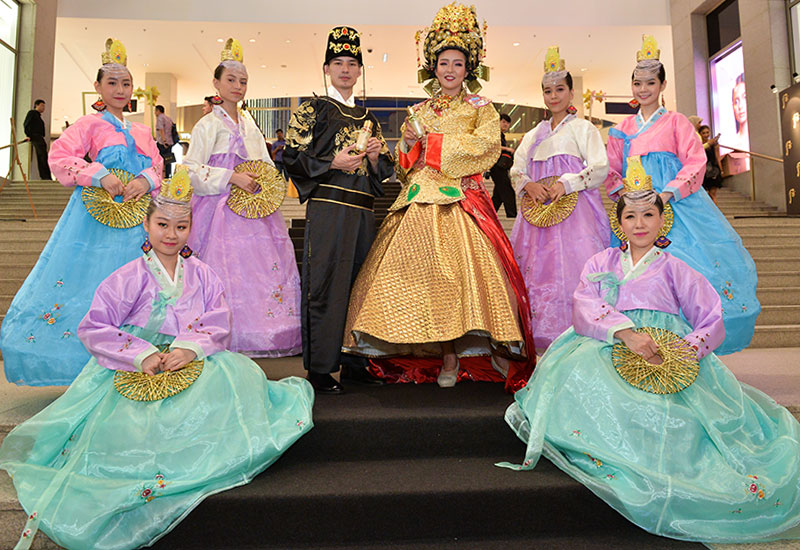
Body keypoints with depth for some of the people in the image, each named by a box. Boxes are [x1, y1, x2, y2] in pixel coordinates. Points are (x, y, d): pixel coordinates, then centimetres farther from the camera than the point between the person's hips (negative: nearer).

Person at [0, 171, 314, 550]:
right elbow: (94, 328, -2)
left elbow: (219, 326, 3)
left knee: (238, 374, -24)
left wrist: (191, 348, -17)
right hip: (131, 374, -2)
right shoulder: (128, 278, 0)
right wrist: (143, 354, -14)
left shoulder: (202, 276, 9)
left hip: (193, 366, 3)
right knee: (127, 428, -28)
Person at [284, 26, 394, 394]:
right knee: (325, 283, -7)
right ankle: (319, 368, 2)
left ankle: (353, 361, 19)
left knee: (359, 281, 7)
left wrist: (375, 155, 0)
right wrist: (334, 164, -12)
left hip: (362, 210, 6)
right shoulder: (312, 111, 5)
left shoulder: (367, 118, 21)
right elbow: (292, 157, -3)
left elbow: (384, 169, 22)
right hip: (327, 206, -5)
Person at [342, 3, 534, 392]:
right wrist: (408, 143, -3)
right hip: (421, 203, 3)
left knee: (463, 269, -13)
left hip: (462, 202, -3)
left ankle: (494, 346, 2)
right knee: (427, 272, -5)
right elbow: (404, 165, 19)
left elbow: (484, 145, -9)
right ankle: (447, 355, 4)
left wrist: (431, 140, -7)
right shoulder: (419, 111, 20)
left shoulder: (480, 108, 10)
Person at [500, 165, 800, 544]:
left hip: (670, 357, 0)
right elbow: (584, 307, -1)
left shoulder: (674, 269, 18)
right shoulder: (602, 263, 19)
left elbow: (712, 321, 10)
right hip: (609, 352, 1)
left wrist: (688, 348, -12)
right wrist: (625, 332, -19)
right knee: (582, 371, -32)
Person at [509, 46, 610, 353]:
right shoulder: (534, 135, 22)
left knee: (571, 267, -15)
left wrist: (567, 183, -16)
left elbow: (600, 168, -2)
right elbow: (516, 170, 17)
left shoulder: (583, 128, 8)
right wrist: (528, 185, -5)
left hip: (575, 206, -4)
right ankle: (541, 341, 3)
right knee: (537, 268, -3)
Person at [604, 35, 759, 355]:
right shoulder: (622, 130, 16)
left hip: (677, 205, -2)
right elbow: (611, 172, 14)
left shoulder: (676, 122, 8)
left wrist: (667, 193, -16)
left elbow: (695, 162, -2)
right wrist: (625, 193, -7)